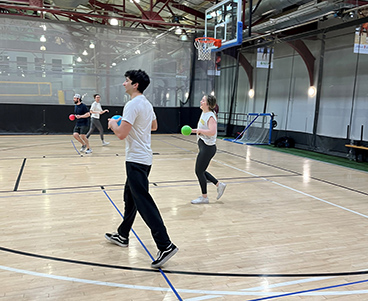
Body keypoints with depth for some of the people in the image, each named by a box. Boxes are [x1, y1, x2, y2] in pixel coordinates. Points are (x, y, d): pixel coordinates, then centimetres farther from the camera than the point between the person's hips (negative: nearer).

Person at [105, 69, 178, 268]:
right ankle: (122, 236, 35)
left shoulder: (133, 105, -18)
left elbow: (121, 134, -23)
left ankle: (165, 246, -8)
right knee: (130, 198, 20)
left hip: (136, 161, -10)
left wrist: (113, 124, -3)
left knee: (144, 203, -9)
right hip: (143, 158, 10)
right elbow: (154, 126, 27)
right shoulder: (147, 104, 12)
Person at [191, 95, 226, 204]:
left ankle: (204, 197, 14)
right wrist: (192, 130, 12)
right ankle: (219, 185, 27)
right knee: (201, 171, 15)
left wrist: (199, 130, -20)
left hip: (208, 147, -9)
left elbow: (212, 132, -32)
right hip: (203, 147, 9)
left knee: (199, 171, -1)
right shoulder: (203, 113, 11)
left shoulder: (211, 116, -18)